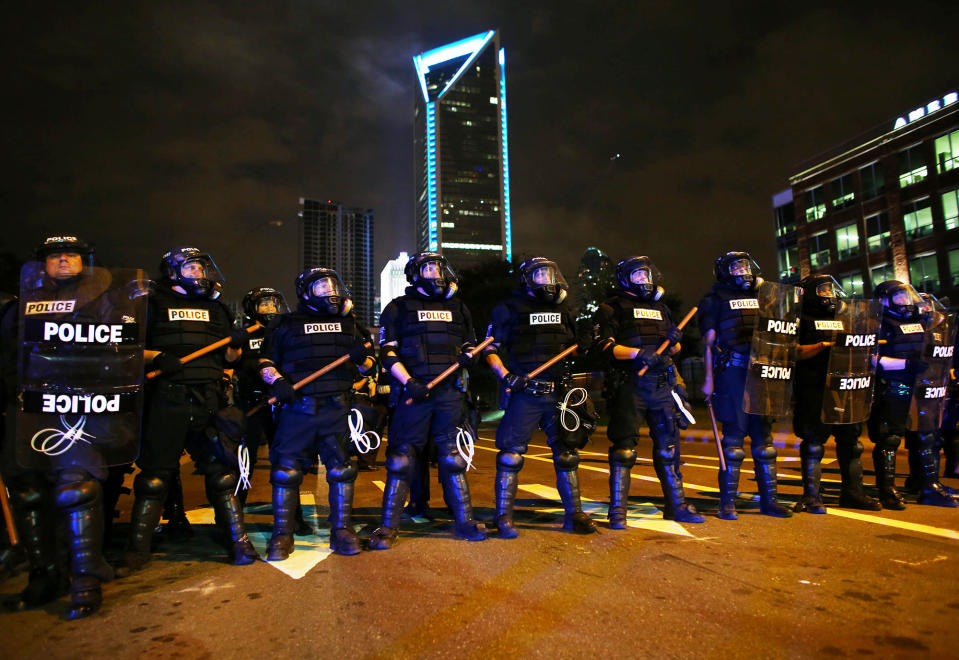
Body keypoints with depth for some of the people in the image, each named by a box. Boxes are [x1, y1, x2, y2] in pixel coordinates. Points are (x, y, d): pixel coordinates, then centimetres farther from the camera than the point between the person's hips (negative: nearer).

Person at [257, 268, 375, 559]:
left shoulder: (348, 324, 16)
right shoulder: (287, 324, 9)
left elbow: (369, 365, 17)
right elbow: (265, 361, 8)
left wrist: (362, 357, -5)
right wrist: (277, 382, -10)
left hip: (337, 408, 2)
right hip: (298, 407, -1)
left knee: (342, 469, 1)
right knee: (287, 469, -1)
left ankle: (342, 531, 13)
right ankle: (282, 534, 12)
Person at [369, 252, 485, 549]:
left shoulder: (458, 308, 17)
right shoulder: (398, 309, 5)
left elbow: (471, 345, 25)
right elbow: (388, 353, -3)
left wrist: (468, 355, 1)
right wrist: (409, 383, -16)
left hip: (450, 391, 3)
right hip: (414, 391, -3)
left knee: (453, 457, 8)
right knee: (401, 458, 0)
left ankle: (465, 521, 17)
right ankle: (388, 526, 10)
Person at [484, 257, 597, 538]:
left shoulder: (562, 310, 17)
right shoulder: (508, 309, 2)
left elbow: (575, 346, 25)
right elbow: (490, 349, 0)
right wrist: (506, 376, -12)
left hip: (558, 393, 5)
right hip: (525, 393, -5)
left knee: (567, 453, 9)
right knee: (511, 455, -3)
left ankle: (574, 514, 22)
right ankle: (504, 518, 9)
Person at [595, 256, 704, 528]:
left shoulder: (661, 308, 22)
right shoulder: (613, 308, 3)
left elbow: (674, 350, 24)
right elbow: (603, 344, -9)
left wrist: (675, 341, 0)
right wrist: (638, 353, -19)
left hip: (660, 385, 6)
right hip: (628, 385, -6)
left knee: (668, 445, 10)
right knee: (624, 447, -5)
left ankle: (676, 506, 23)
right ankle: (617, 511, 4)